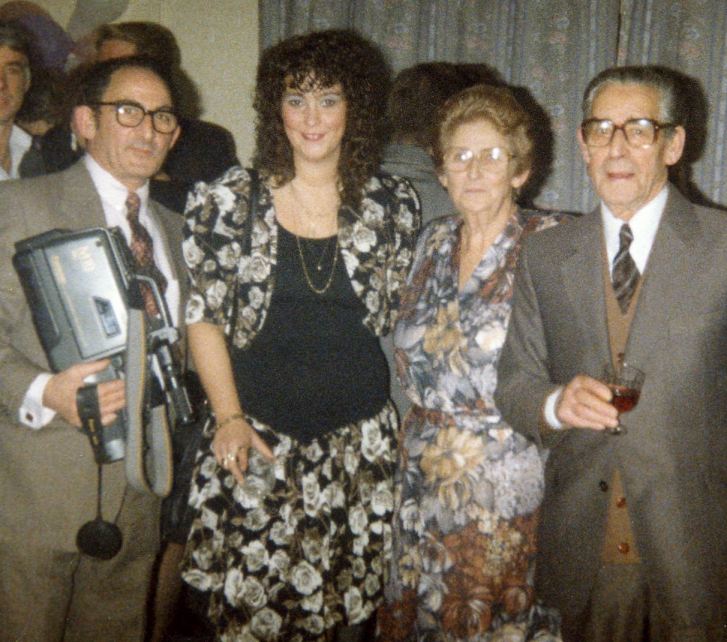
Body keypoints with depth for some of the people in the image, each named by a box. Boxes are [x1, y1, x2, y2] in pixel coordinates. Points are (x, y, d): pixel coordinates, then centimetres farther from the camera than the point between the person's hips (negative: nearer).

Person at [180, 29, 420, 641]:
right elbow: (204, 316, 1)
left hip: (360, 440, 1)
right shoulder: (229, 201, -1)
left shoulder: (394, 204, 2)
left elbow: (402, 315, 11)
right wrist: (229, 417, -6)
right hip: (257, 439, -1)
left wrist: (408, 414, 6)